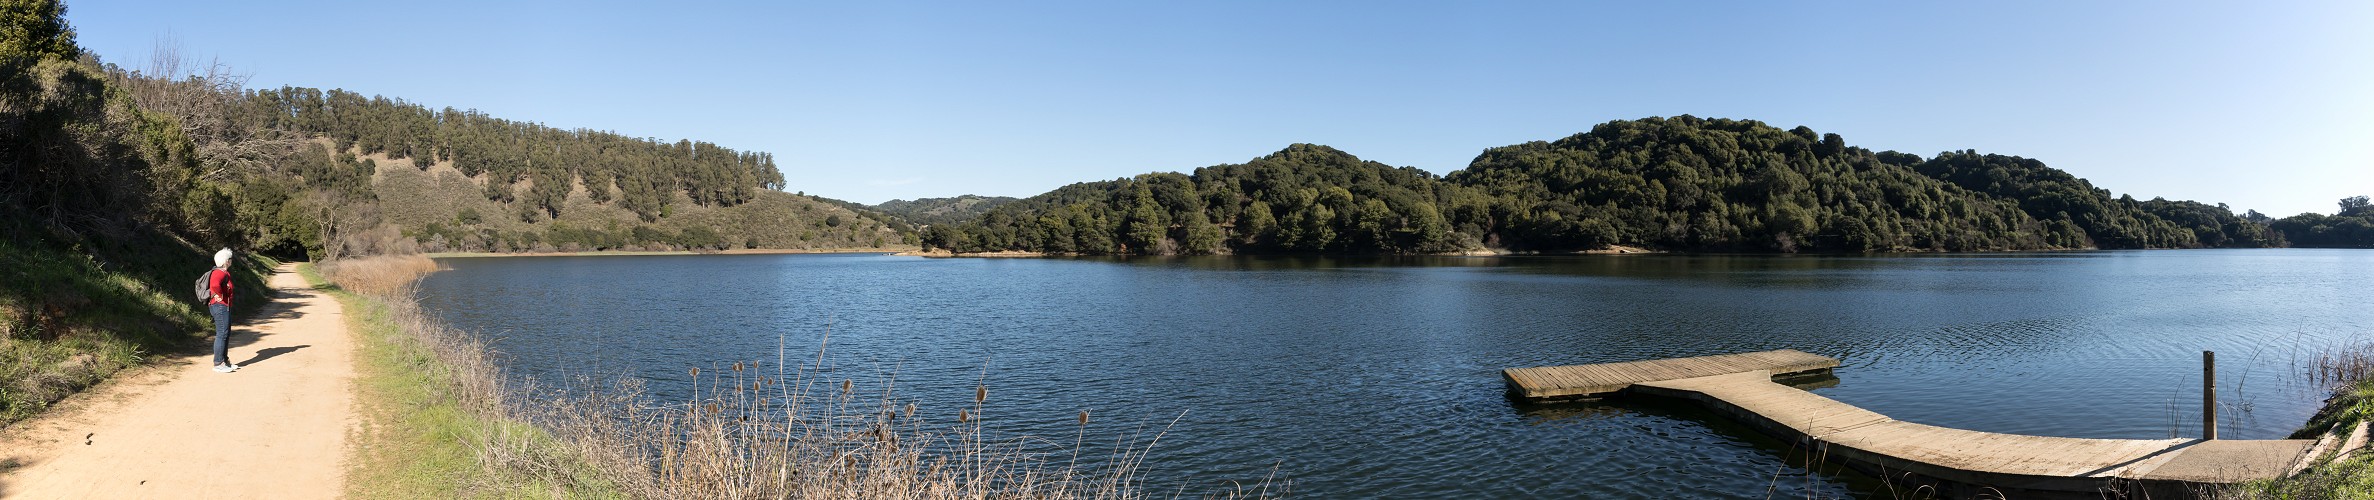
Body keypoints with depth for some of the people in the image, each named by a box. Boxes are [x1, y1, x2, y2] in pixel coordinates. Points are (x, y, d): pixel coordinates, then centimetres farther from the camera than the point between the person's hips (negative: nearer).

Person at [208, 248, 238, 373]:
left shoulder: (224, 273, 15)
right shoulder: (220, 273, -17)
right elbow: (215, 285, -37)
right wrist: (221, 296, -22)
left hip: (224, 307, 11)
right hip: (220, 306, -11)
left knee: (226, 334, 16)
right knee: (222, 334, -9)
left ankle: (225, 361, 23)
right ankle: (218, 364, -8)